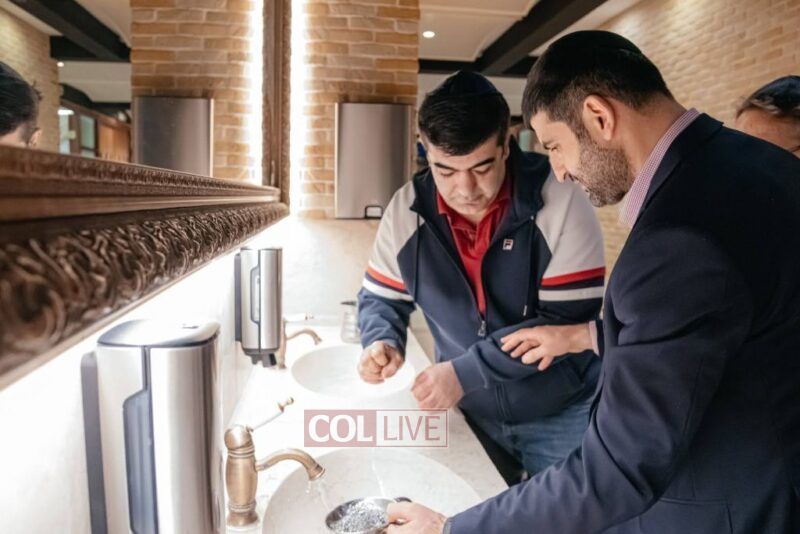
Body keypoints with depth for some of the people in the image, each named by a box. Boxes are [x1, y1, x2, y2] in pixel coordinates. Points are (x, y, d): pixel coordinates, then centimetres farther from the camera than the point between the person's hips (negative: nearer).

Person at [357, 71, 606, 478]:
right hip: (472, 413, 3)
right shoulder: (406, 208, -10)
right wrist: (382, 342, -21)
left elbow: (568, 322, -22)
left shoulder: (560, 202, -21)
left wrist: (466, 371, -28)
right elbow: (381, 299, 2)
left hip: (561, 415, -3)